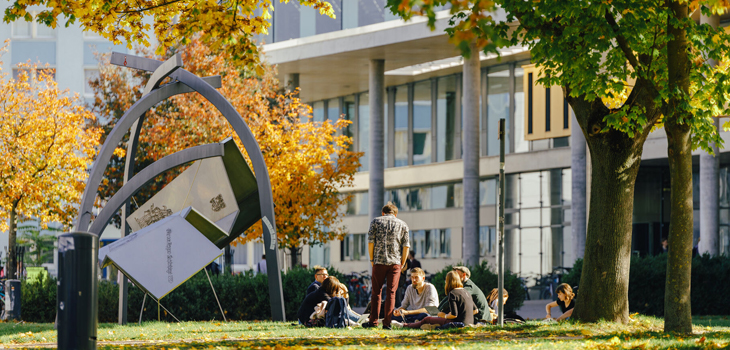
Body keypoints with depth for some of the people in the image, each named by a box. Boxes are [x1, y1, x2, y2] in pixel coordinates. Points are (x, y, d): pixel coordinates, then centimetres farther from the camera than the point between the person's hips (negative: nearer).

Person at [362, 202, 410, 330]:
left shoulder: (376, 221, 8)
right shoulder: (402, 224, 11)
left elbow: (370, 242, 0)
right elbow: (406, 246, 4)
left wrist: (372, 259, 8)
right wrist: (402, 263, 10)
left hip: (379, 262, -1)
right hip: (395, 262, 1)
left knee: (376, 292, 7)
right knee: (391, 293, 2)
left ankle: (373, 321, 4)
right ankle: (387, 323, -2)